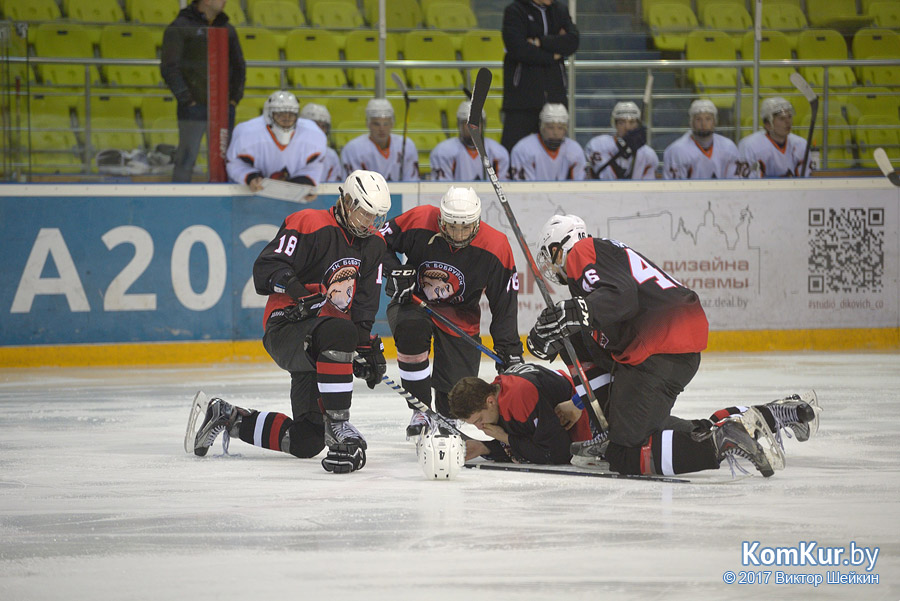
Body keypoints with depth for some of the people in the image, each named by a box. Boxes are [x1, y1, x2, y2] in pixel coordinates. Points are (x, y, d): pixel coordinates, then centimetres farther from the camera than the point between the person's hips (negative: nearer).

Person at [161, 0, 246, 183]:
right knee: (186, 159, -7)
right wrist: (186, 99, -13)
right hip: (194, 107, -5)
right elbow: (169, 68, -9)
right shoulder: (180, 27, -5)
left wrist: (235, 97, 9)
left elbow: (239, 66, 21)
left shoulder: (227, 30, 12)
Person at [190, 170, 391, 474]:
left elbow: (366, 301, 10)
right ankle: (338, 425, -35)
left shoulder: (372, 243, 10)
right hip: (286, 327, -8)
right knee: (339, 332, -42)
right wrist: (303, 291, -33)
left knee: (307, 442, 0)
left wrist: (367, 346, -2)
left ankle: (227, 417, 19)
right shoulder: (309, 224, -12)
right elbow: (266, 269, -19)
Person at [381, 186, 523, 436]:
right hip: (412, 301, -1)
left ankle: (445, 417, 33)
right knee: (412, 330, -36)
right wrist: (396, 272, -22)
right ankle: (420, 410, -22)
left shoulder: (495, 248, -20)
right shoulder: (418, 221, -22)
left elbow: (505, 303, -11)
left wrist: (510, 350, -14)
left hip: (460, 315, 1)